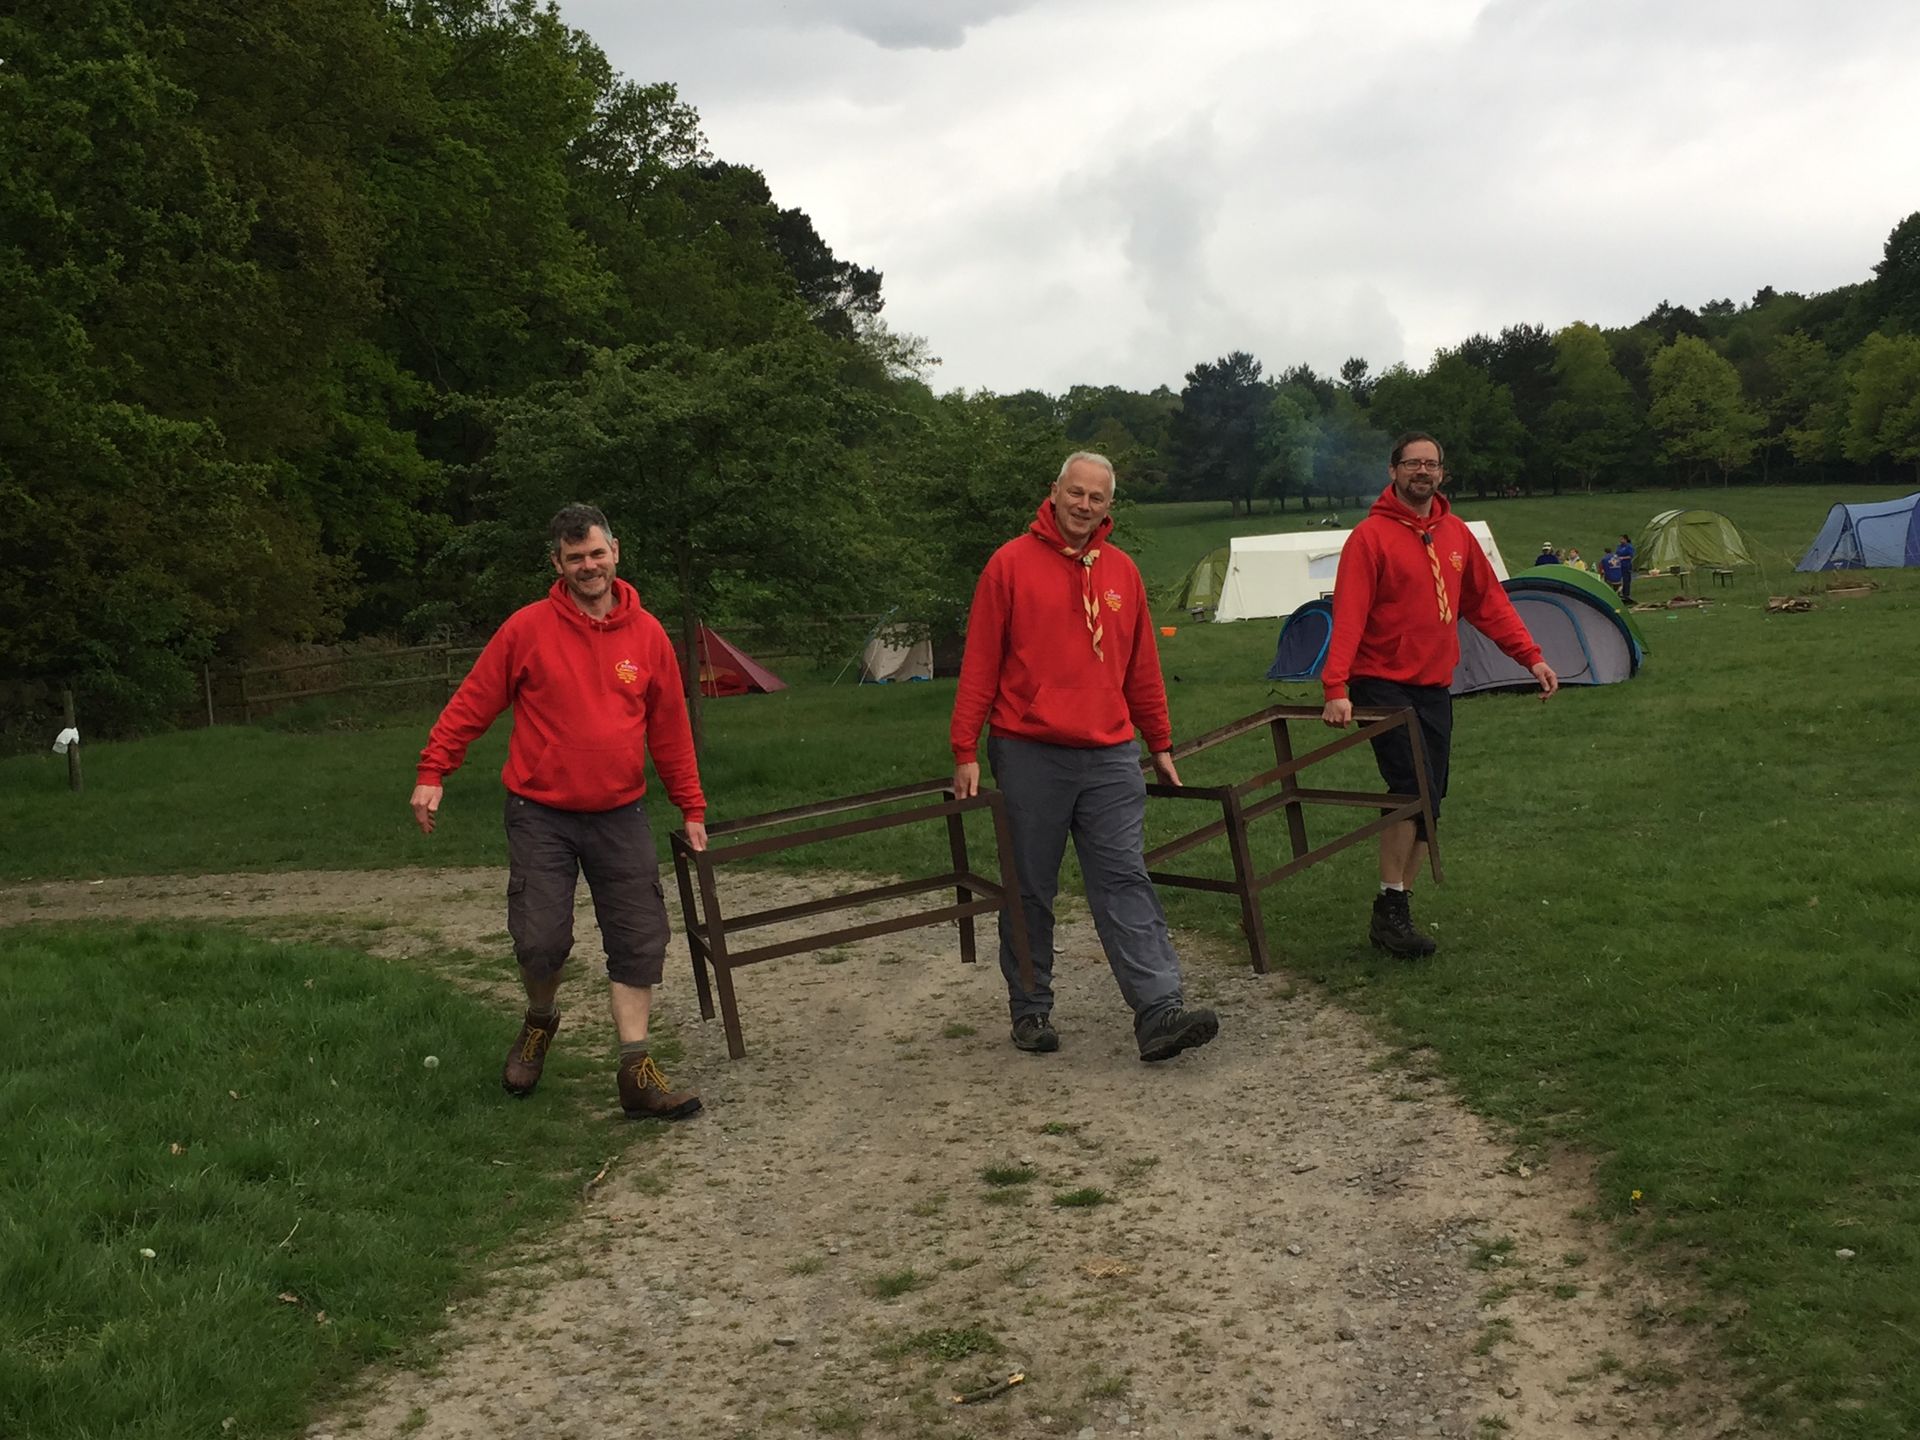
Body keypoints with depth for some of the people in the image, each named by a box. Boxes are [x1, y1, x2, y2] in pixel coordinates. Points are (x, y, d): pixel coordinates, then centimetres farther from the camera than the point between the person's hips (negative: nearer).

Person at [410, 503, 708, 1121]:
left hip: (619, 816, 3)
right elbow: (471, 704, -2)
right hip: (541, 815, -2)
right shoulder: (528, 628, -5)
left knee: (639, 942, 0)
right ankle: (539, 1023, 28)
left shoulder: (647, 634, 3)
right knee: (541, 941, -5)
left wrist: (692, 808, 10)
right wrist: (432, 773, -9)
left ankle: (636, 1073, 6)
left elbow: (671, 731, 9)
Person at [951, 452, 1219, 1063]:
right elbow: (979, 664, -2)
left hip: (1110, 757, 3)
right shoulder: (1011, 564, -1)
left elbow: (1143, 668, 18)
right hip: (1029, 755, -3)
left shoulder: (1121, 571, 11)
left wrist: (1161, 744, 19)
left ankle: (1160, 1012, -9)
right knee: (1031, 891, 7)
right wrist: (965, 750, -6)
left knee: (1125, 881, -4)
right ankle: (1031, 1010, 18)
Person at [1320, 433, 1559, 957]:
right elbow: (1348, 616, -19)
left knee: (1428, 797, 8)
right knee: (1415, 791, -17)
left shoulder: (1457, 534, 8)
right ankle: (1389, 911, -8)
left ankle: (1398, 908, 18)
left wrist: (1531, 656, 8)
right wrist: (1336, 687, -28)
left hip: (1436, 687, 7)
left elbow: (1488, 601, 15)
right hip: (1384, 684, -7)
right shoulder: (1371, 536, -11)